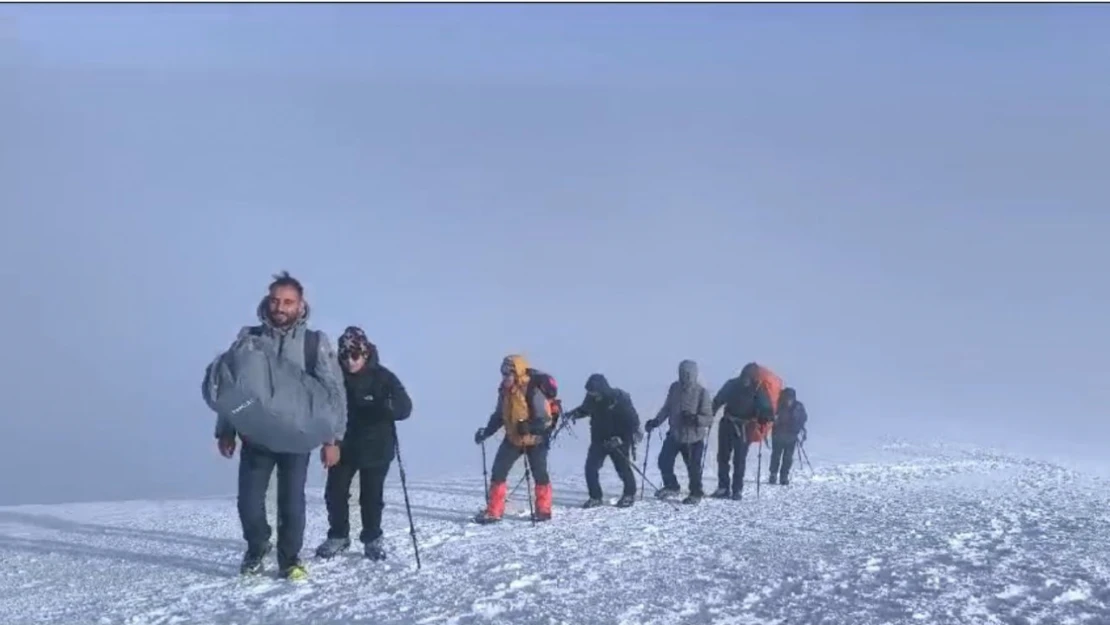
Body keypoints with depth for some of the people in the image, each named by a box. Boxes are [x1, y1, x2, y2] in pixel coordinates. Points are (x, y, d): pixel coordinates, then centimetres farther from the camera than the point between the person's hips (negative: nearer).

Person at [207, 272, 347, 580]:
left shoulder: (315, 342, -3)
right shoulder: (249, 338, 0)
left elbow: (334, 392, -2)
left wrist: (332, 439, -6)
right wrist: (225, 431, 2)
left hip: (296, 437, -1)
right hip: (255, 436, 1)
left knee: (291, 502, 2)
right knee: (249, 501, -2)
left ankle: (290, 560, 19)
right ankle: (257, 548, 26)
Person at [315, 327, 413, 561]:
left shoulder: (382, 377, -10)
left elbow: (405, 407, -16)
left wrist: (389, 406, -39)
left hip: (375, 448, -2)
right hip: (343, 446, 2)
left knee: (372, 497, 4)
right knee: (335, 492, 3)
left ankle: (372, 539, 20)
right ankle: (338, 536, 20)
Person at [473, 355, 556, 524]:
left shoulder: (533, 391, -25)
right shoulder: (504, 391, -3)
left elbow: (545, 420, -25)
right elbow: (498, 416, 9)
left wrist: (528, 427, -41)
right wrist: (487, 431, -4)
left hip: (535, 439, -6)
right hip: (513, 438, 6)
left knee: (540, 474, 3)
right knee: (498, 472, 0)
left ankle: (543, 509, 22)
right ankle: (493, 512, 5)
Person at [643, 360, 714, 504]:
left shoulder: (702, 393, -14)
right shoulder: (674, 388, -2)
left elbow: (709, 418, -13)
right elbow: (667, 408, 12)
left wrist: (695, 419, -32)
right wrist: (656, 421, 0)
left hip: (694, 438, -4)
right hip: (675, 434, 4)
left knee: (693, 467, 3)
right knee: (664, 461, 2)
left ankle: (696, 494, 27)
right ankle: (671, 487, 26)